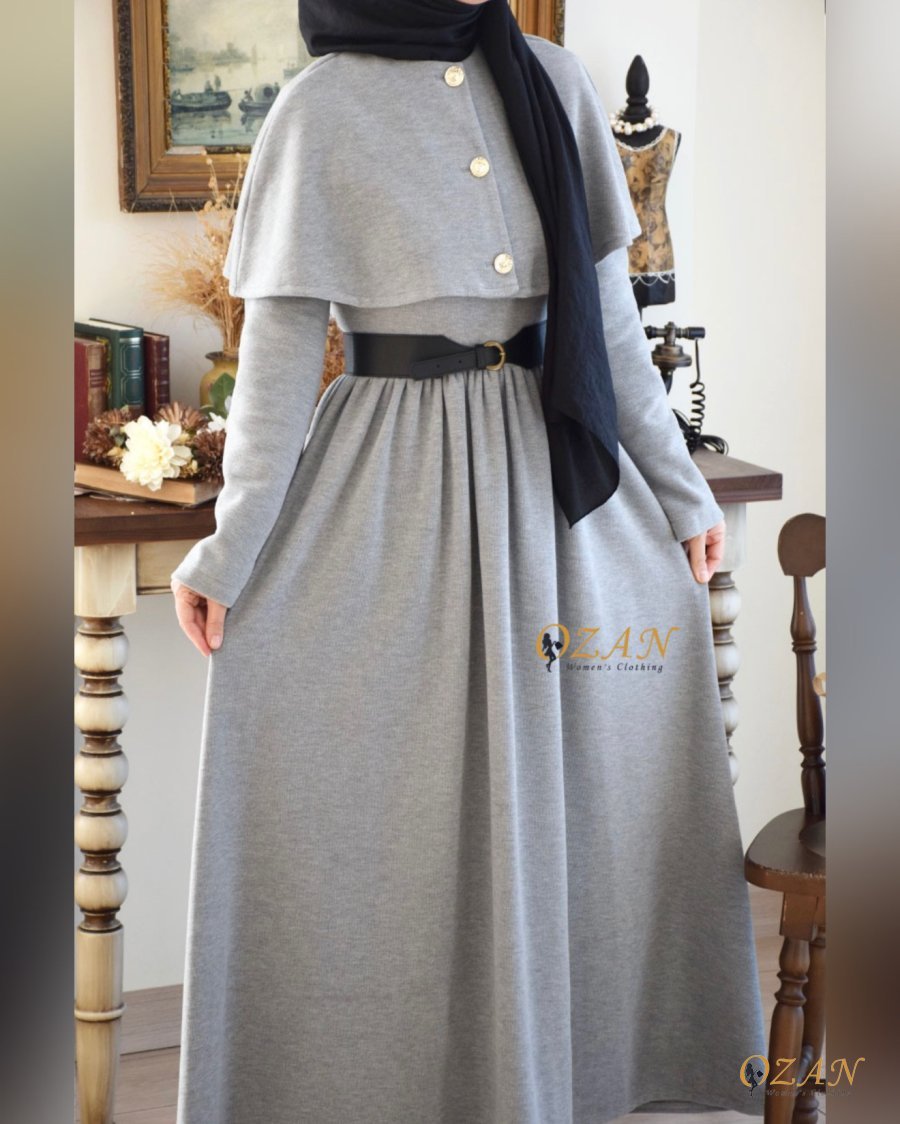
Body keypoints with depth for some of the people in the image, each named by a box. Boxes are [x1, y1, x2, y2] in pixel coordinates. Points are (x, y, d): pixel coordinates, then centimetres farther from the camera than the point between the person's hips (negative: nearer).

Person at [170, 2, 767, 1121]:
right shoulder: (321, 109, -6)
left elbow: (608, 308, 10)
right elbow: (280, 343, -5)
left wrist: (677, 484, 12)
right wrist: (230, 549, -8)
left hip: (558, 473, 4)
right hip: (397, 489, -4)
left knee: (556, 780, 11)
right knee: (398, 791, 4)